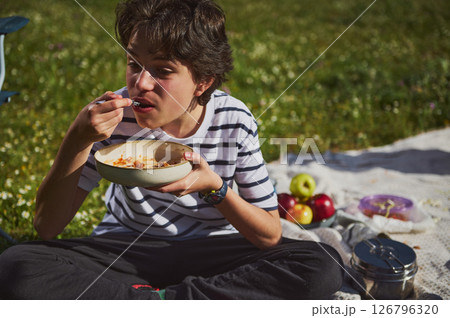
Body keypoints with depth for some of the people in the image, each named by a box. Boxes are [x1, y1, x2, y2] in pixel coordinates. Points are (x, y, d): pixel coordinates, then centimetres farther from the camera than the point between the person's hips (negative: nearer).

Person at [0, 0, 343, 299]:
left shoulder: (234, 121, -14)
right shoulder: (115, 116, -15)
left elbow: (270, 236, -9)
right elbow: (47, 227, -13)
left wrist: (214, 187, -28)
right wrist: (78, 140, -28)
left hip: (210, 252, 1)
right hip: (125, 250, 0)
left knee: (324, 265, -24)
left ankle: (156, 300, -23)